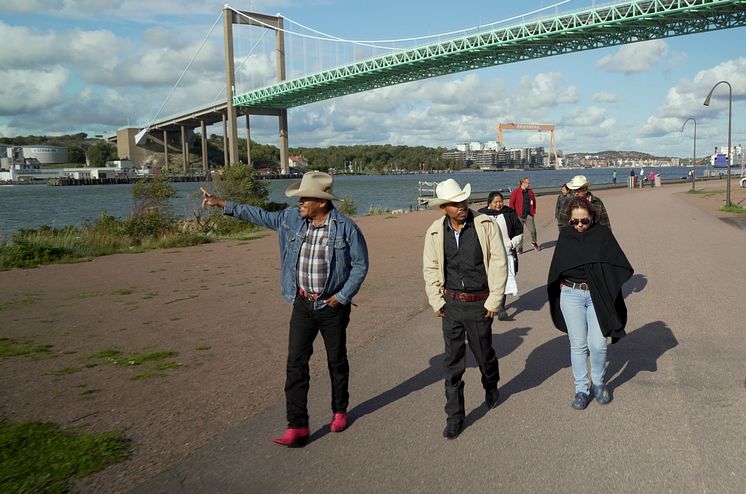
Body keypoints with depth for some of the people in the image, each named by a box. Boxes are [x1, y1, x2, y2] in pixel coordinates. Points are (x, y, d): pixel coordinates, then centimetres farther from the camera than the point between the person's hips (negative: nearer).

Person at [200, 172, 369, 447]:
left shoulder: (346, 227, -13)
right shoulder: (292, 218, 0)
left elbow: (360, 265, -7)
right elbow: (261, 216, 10)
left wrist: (343, 296, -11)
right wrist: (222, 205, 8)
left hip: (333, 306, -3)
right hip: (303, 303, 4)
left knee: (337, 361, 13)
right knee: (296, 364, -2)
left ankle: (339, 411, 34)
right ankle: (297, 427, 3)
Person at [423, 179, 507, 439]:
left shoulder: (486, 225, -8)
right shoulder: (435, 232, -1)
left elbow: (499, 264, -6)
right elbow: (430, 269, 9)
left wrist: (494, 301, -7)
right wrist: (436, 301, 2)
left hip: (479, 303, -2)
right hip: (450, 303, 2)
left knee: (484, 354, 14)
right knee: (452, 362, 6)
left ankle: (491, 388, 47)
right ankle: (454, 417, 17)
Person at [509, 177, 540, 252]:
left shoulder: (530, 192, 10)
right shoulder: (515, 192, -4)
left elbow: (534, 202, 22)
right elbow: (511, 204, -4)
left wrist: (533, 211, 13)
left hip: (529, 215, 4)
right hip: (519, 216, -3)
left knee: (532, 230, 4)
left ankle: (534, 243, 33)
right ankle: (519, 249, 11)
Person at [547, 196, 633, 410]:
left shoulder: (602, 234, -3)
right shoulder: (565, 235, 3)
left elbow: (618, 264, -8)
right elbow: (556, 270, 13)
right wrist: (563, 284, 2)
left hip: (597, 296, -1)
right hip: (571, 295, 2)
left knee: (598, 344, -4)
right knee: (578, 344, 5)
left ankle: (598, 383, 21)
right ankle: (581, 389, 17)